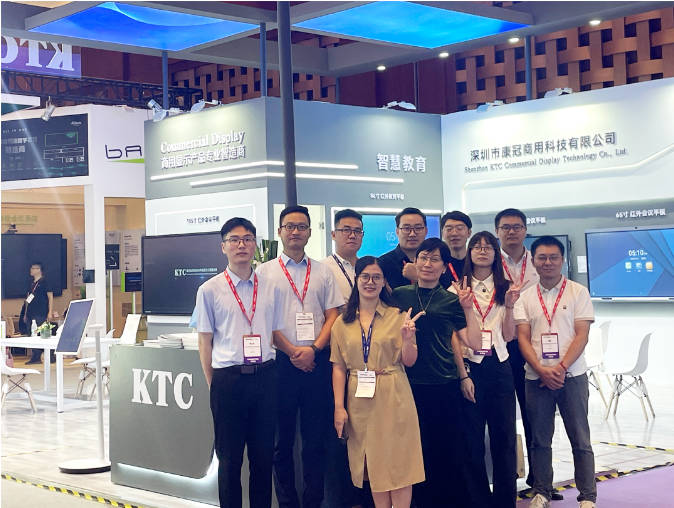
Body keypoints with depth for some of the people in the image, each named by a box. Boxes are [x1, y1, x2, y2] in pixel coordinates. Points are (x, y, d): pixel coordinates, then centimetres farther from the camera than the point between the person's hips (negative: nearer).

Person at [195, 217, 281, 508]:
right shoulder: (210, 290, 1)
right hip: (228, 378, -2)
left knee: (263, 455, 10)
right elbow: (205, 342, 3)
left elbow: (276, 334, 13)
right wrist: (213, 385, -1)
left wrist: (272, 375, 5)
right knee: (229, 457, 6)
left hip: (265, 377, 2)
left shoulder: (270, 288, 8)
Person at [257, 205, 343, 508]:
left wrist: (313, 349, -8)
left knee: (316, 438, 4)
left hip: (317, 361, 2)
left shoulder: (322, 272, 11)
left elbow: (332, 316, 7)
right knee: (283, 438, 4)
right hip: (281, 362, -1)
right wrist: (293, 352, -9)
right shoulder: (265, 272, 5)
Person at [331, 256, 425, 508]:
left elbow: (409, 361, -1)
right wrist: (339, 407, -4)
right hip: (360, 401, 2)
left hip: (393, 399, -2)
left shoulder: (397, 316, 1)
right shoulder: (343, 322, 6)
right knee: (372, 463, 9)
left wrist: (407, 337, -20)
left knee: (398, 462, 0)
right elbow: (338, 367, 4)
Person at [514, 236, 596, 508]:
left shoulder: (578, 292, 2)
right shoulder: (525, 297, 7)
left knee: (580, 440, 1)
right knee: (539, 439, 7)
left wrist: (561, 368, -14)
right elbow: (523, 337, 2)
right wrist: (542, 370, -12)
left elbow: (581, 335, -3)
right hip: (536, 377, 2)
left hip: (572, 375, -2)